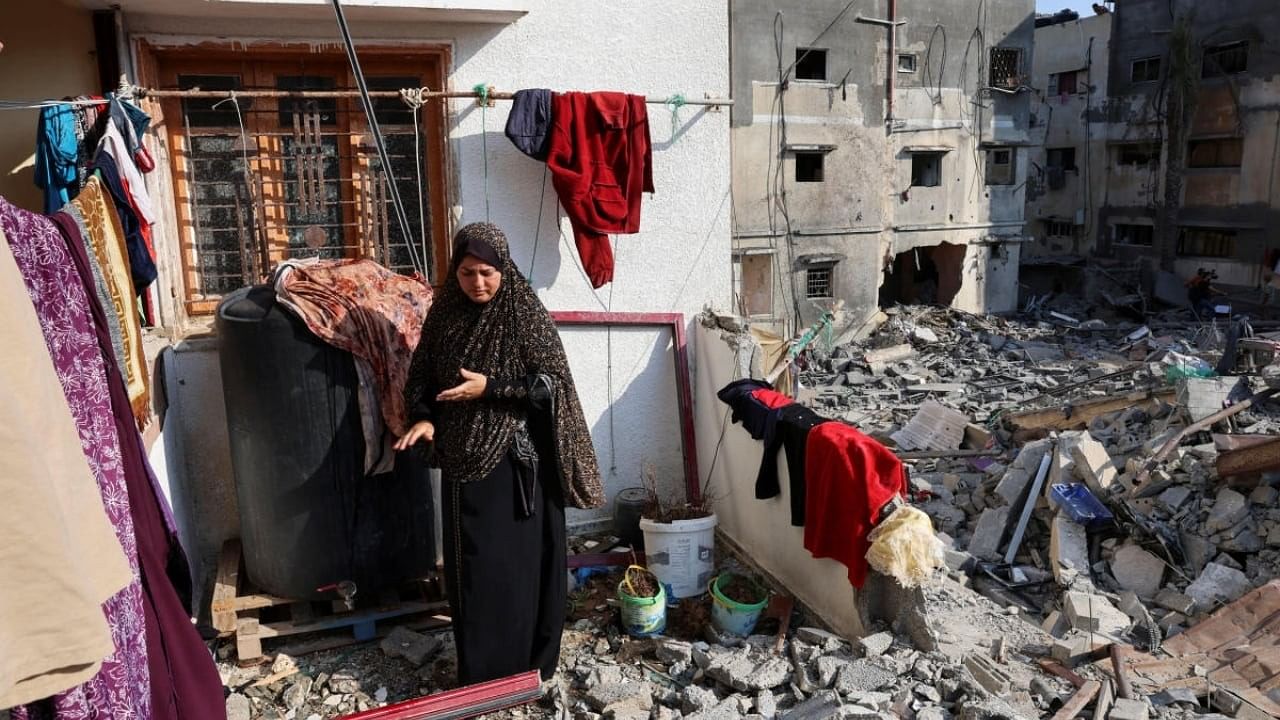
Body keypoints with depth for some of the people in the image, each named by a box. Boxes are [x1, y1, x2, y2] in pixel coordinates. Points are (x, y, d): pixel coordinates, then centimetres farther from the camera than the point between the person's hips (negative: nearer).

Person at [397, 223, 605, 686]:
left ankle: (523, 668, 21)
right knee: (469, 563, 11)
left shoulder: (526, 313, -10)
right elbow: (421, 378, 10)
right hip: (464, 459, 4)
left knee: (517, 563, 4)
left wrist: (489, 388, -21)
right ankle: (477, 672, 27)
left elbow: (552, 383, -13)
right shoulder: (444, 314, 3)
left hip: (517, 459, -4)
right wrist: (424, 419, -9)